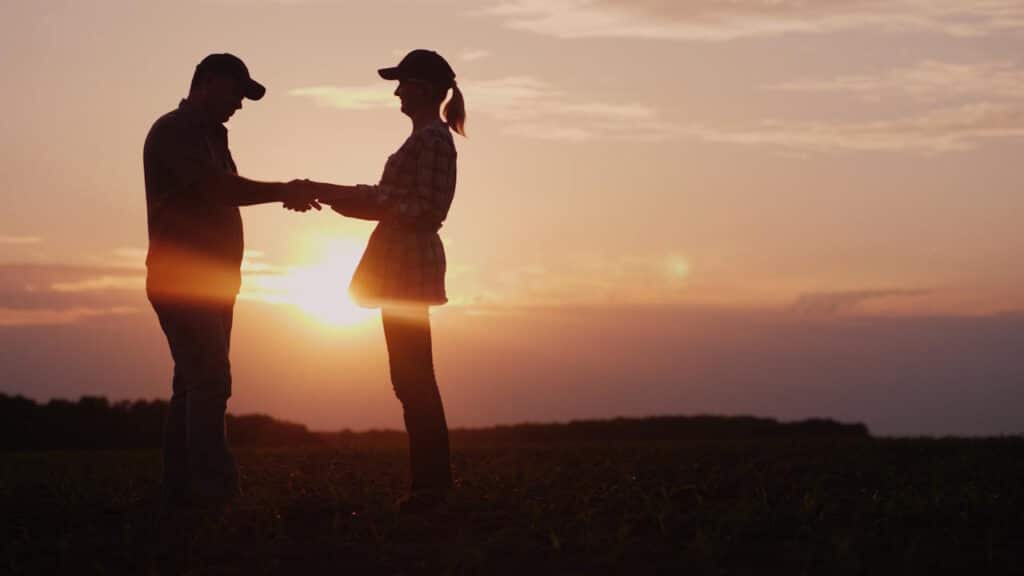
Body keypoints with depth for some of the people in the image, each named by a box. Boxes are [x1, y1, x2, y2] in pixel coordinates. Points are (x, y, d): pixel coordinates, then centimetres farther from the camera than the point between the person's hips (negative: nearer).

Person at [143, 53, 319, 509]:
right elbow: (218, 188, -22)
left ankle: (180, 489, 9)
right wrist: (283, 191, -14)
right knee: (209, 383, -16)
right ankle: (215, 490, -20)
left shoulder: (211, 135, 22)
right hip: (182, 279, -10)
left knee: (196, 385, 8)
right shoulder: (174, 131, -11)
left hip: (211, 282, 10)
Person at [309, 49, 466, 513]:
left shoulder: (432, 139, -12)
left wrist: (352, 199, -17)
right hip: (403, 266, 10)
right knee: (414, 378, 10)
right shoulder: (426, 137, 19)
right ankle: (431, 481, 13)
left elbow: (424, 210, -18)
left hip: (409, 265, -10)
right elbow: (388, 198, 21)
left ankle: (431, 483, -6)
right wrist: (325, 192, 14)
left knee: (412, 378, -8)